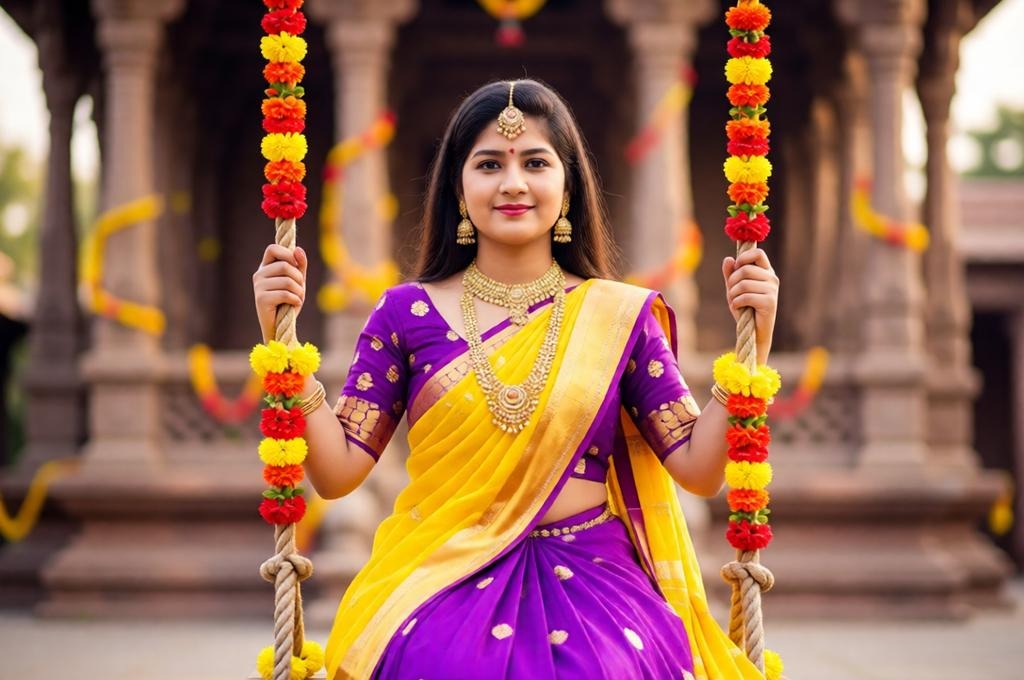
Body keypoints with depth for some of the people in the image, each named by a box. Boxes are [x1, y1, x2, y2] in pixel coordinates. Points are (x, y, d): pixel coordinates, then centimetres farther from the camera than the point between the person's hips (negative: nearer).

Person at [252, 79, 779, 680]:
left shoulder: (620, 316, 7)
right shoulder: (407, 313, 6)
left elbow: (699, 468, 4)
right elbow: (338, 470, 2)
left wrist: (755, 339, -5)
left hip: (589, 583, 1)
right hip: (446, 582, 0)